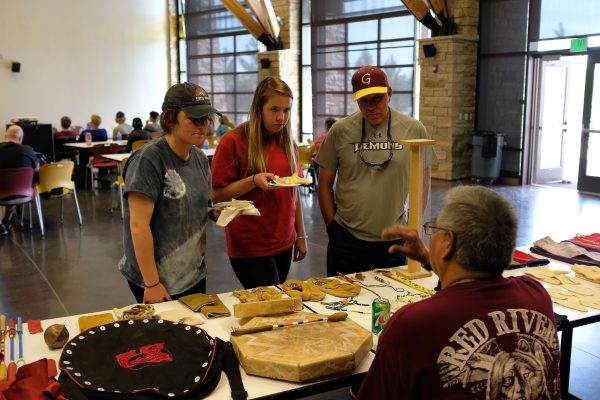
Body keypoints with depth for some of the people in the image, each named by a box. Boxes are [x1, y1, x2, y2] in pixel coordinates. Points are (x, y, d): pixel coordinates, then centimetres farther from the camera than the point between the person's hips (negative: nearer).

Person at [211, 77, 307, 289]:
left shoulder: (287, 143, 9)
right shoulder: (234, 141, -10)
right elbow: (217, 194, -10)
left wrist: (300, 235, 12)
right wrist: (254, 181, -23)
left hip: (284, 243, 6)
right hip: (250, 246, -6)